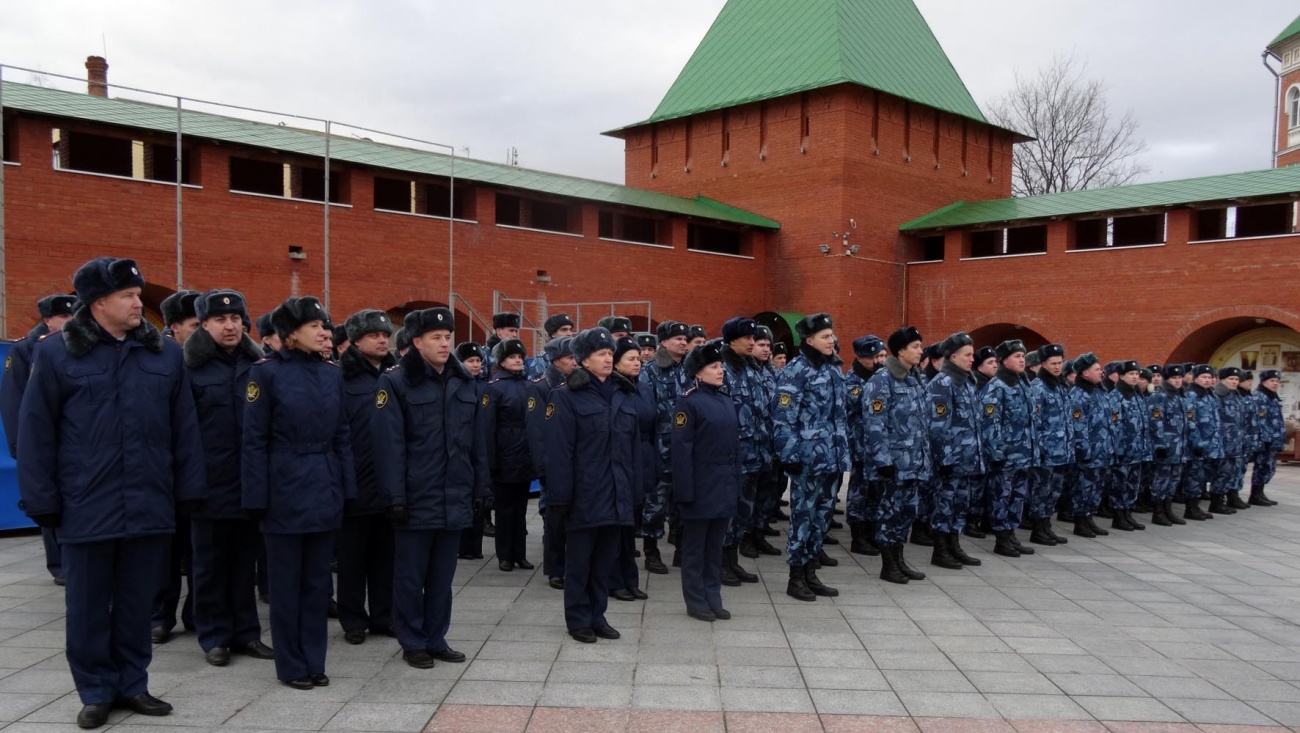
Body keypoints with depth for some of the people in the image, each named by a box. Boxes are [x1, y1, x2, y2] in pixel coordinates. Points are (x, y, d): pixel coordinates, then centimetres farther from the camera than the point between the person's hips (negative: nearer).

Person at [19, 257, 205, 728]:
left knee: (138, 603, 12)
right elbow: (36, 433, -2)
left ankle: (132, 684, 26)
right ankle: (96, 692, 24)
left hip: (150, 506, 2)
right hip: (86, 507, -2)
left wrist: (189, 490, 4)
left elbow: (184, 428, 6)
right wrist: (42, 500, -5)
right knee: (88, 605, 10)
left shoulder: (165, 353, 4)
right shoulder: (57, 353, -3)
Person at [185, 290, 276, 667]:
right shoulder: (192, 367, -4)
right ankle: (214, 636, 20)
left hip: (249, 482, 3)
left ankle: (245, 632, 22)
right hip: (210, 483, -3)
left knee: (245, 562, 12)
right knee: (210, 564, 8)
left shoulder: (257, 363, 6)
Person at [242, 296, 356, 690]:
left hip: (325, 489, 5)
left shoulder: (333, 372, 6)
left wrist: (346, 488, 6)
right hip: (285, 490, -5)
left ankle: (314, 661, 23)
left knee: (318, 580, 12)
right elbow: (254, 440, -9)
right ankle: (291, 665, 19)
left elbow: (342, 435, 10)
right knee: (286, 581, 7)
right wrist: (257, 496, -12)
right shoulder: (267, 372, -8)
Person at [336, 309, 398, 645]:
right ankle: (353, 620, 20)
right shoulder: (343, 378, -5)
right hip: (356, 483, -4)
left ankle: (383, 616, 24)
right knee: (352, 556, 8)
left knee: (386, 554, 13)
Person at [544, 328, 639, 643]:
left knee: (606, 559, 13)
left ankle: (597, 615, 26)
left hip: (617, 495, 5)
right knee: (580, 560, 7)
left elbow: (633, 448, 13)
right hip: (584, 495, -5)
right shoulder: (567, 396, -8)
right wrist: (561, 495, -15)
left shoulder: (626, 395, 10)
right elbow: (558, 451, -11)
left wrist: (635, 489, 10)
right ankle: (578, 619, 19)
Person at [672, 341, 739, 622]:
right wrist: (685, 490, -18)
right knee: (695, 546, 6)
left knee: (717, 545, 14)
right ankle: (696, 602, 14)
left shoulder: (727, 401, 11)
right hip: (701, 486, -7)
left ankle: (713, 598, 23)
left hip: (725, 485, 7)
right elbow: (681, 449, -14)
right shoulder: (688, 402, -10)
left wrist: (739, 483, 11)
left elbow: (736, 444, 14)